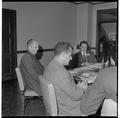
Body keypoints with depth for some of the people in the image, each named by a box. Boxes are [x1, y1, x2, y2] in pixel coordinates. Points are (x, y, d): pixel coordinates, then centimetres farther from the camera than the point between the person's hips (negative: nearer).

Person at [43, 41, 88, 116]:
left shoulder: (50, 67, 1)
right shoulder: (60, 72, -30)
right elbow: (75, 95, -23)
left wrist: (77, 86, 2)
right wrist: (82, 87, -4)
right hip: (66, 111, -9)